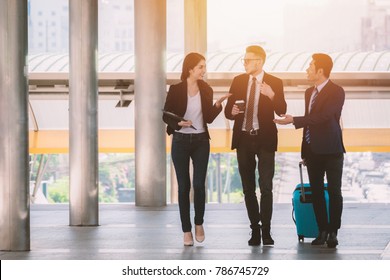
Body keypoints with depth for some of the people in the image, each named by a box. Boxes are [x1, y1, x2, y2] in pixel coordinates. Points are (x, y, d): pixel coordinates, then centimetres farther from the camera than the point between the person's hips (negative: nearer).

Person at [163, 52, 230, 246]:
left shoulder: (206, 90, 3)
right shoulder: (176, 90, -6)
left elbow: (209, 118, 4)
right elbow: (166, 115, -2)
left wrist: (217, 105, -12)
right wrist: (178, 123, -20)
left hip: (201, 141, 2)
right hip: (181, 141, -2)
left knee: (199, 184, -5)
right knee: (184, 186, 1)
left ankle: (199, 223, 17)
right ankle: (187, 230, 8)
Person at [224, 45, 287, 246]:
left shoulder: (274, 83, -2)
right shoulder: (238, 81, 7)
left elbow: (282, 111, -10)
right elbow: (228, 111, 10)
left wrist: (272, 95, -27)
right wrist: (232, 112, -13)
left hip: (264, 139, -4)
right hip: (243, 139, 4)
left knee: (266, 187, -9)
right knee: (248, 188, 8)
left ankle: (266, 232, -4)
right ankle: (255, 230, 15)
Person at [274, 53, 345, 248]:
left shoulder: (336, 92, -11)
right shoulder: (309, 92, 13)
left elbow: (322, 116, -22)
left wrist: (294, 121, -23)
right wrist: (304, 151, 16)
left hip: (331, 150, -7)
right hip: (313, 150, 7)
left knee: (334, 192, -2)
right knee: (316, 192, 7)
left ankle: (333, 232, 0)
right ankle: (322, 231, 12)